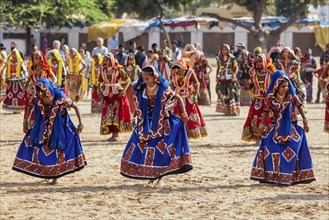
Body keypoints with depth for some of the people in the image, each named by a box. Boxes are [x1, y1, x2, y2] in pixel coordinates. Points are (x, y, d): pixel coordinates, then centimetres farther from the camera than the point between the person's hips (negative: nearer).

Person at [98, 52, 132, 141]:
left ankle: (116, 134, -3)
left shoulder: (118, 70, -5)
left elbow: (128, 80, -4)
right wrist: (100, 91, -1)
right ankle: (113, 133, 10)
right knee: (107, 114, 2)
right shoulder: (103, 70, 7)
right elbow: (100, 82, 15)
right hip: (107, 95, 4)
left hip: (117, 94, -4)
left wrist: (124, 90, -15)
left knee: (117, 113, -5)